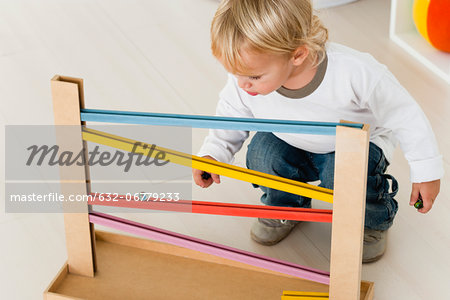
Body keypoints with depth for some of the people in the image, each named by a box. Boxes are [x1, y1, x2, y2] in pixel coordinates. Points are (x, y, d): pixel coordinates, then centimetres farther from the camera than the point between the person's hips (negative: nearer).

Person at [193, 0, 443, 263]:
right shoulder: (242, 83, -28)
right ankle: (285, 207, 10)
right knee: (263, 151, -24)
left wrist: (426, 171, -16)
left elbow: (405, 115, -23)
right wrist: (213, 152, -19)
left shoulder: (354, 73, -40)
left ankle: (372, 220, 3)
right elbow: (232, 116, -3)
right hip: (294, 145, 4)